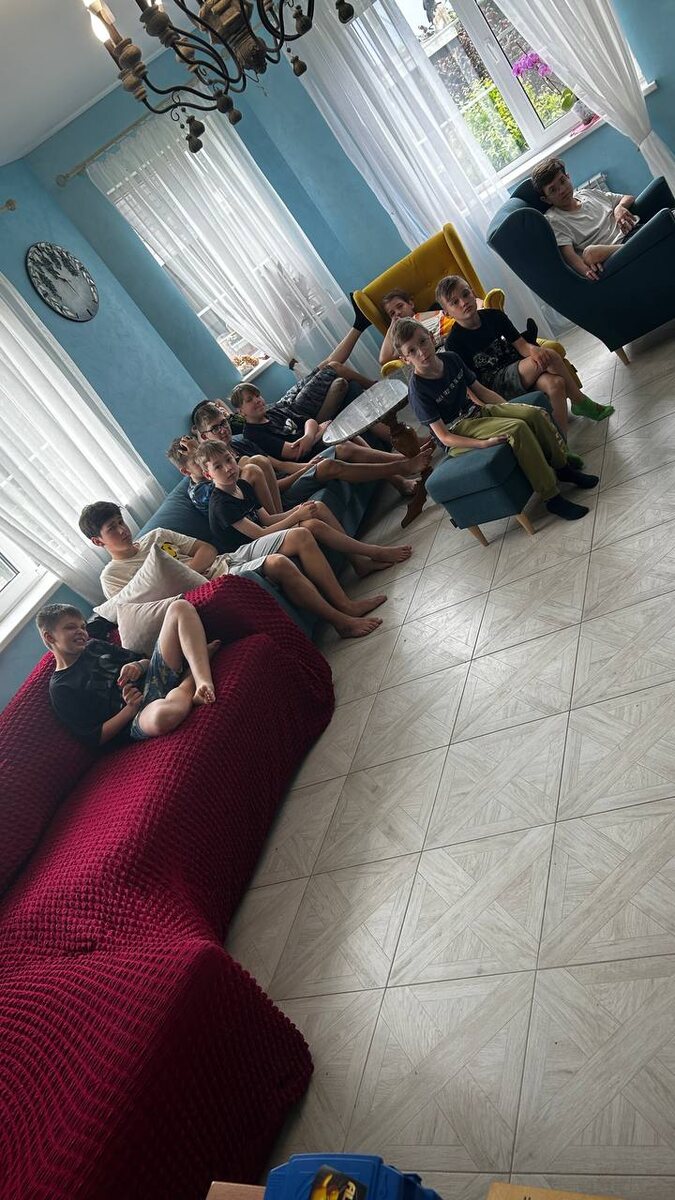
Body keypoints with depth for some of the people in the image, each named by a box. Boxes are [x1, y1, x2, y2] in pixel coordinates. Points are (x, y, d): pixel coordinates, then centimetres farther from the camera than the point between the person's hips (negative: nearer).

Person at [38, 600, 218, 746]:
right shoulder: (60, 689, 4)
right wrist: (130, 709, -15)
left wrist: (138, 666, -2)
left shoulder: (94, 646, 23)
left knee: (180, 607, -10)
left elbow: (144, 660, 22)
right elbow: (94, 738, -3)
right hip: (136, 719, -7)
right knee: (161, 716, -49)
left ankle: (203, 681, -25)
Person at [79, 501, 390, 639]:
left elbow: (206, 549, 11)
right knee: (278, 563, -32)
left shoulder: (155, 536, 18)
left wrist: (185, 571, -9)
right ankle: (342, 622, -18)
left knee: (301, 535, -7)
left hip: (226, 561, 8)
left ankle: (346, 604, -4)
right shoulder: (113, 576, 1)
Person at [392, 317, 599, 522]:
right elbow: (444, 437, -21)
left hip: (476, 411, 7)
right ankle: (552, 498, -19)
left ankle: (562, 468, 7)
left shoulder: (450, 358, -2)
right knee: (517, 428, -27)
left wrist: (511, 409, -1)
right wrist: (484, 444, -30)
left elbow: (480, 390, 9)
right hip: (458, 432, -7)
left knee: (536, 414, -11)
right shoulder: (418, 391, -21)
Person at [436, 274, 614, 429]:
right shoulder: (454, 343, -10)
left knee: (555, 383, -26)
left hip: (518, 370, 6)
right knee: (550, 357, -24)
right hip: (496, 386, -6)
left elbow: (521, 345, 2)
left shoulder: (493, 316, 4)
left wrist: (532, 349, -22)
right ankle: (580, 402, -6)